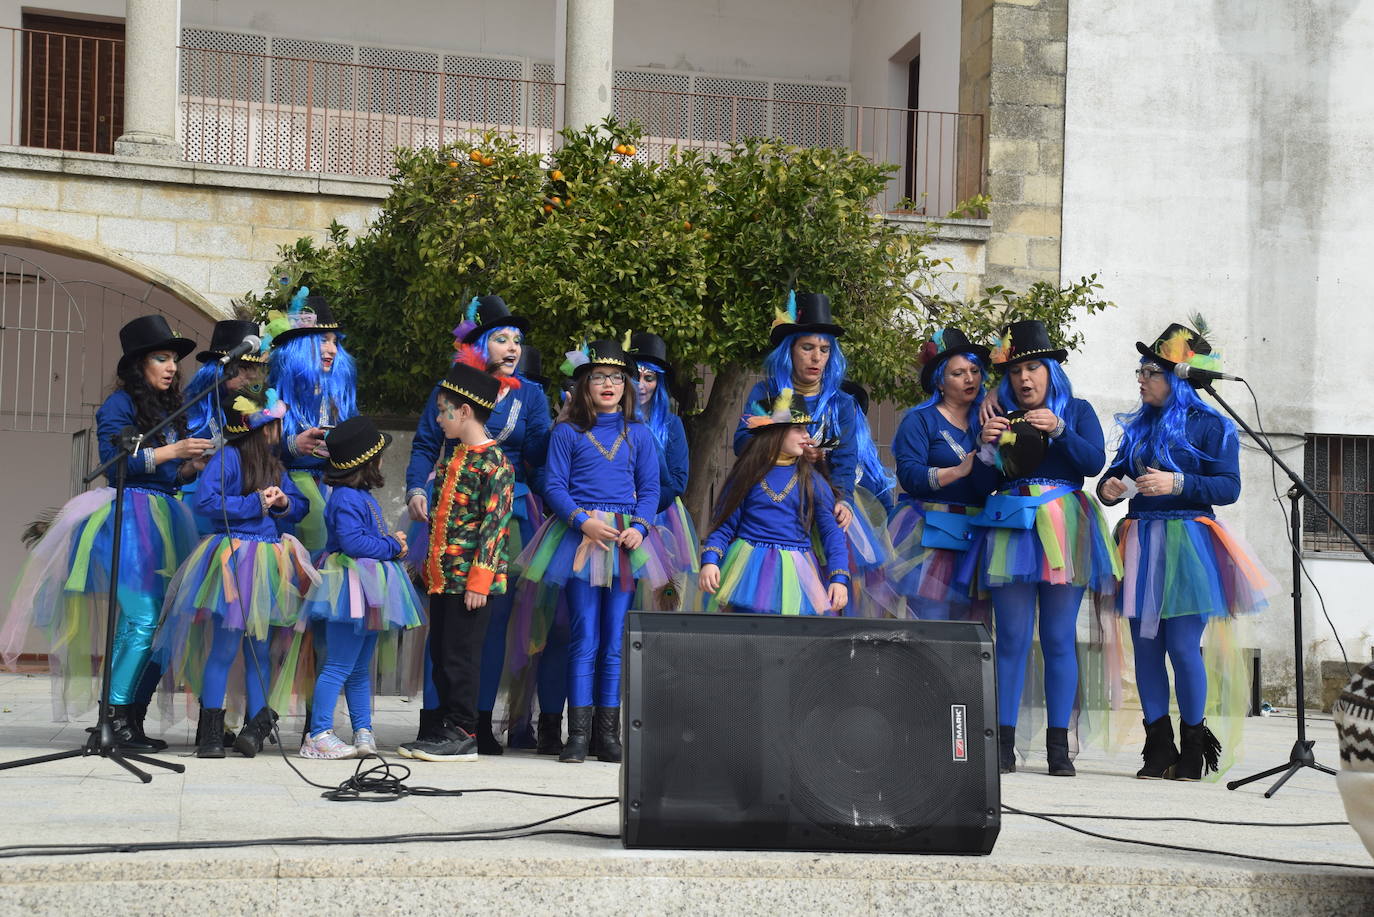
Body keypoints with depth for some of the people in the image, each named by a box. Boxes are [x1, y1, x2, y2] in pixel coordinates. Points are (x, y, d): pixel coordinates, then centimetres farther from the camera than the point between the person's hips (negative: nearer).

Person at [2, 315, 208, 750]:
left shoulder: (169, 408, 20)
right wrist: (171, 451, -15)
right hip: (128, 518, -8)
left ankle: (134, 719, 5)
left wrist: (192, 463, 5)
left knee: (161, 621, 1)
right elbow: (115, 461, -13)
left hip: (163, 521, 8)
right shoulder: (120, 404, -2)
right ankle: (115, 716, -13)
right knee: (142, 619, -17)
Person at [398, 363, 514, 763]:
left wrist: (479, 579, -19)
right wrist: (431, 569, 21)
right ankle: (447, 730, 17)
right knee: (440, 654, 11)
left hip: (470, 580, -9)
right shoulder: (457, 459, 16)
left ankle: (462, 736, 0)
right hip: (444, 577, 9)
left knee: (460, 655, -6)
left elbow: (495, 524, -16)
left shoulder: (494, 463, -12)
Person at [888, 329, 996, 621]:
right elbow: (908, 475, -12)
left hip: (974, 536, 5)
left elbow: (989, 486, 5)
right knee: (930, 617, -12)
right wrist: (959, 471, -22)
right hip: (930, 535, -5)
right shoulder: (920, 419, 2)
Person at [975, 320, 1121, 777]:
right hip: (1011, 530, 1)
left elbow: (1094, 461, -2)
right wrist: (986, 444, -8)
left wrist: (1058, 431, -16)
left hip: (1063, 532, -1)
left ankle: (1058, 745, -1)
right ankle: (1004, 742, -5)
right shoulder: (999, 416, 16)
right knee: (1012, 640, -5)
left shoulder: (1077, 410, 13)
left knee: (1059, 640, -3)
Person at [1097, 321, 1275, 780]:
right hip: (1140, 547, 6)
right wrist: (1109, 487, -2)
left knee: (1182, 646, -8)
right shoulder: (1138, 426, 16)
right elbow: (1115, 474, 21)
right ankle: (1159, 748, 9)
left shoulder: (1210, 426, -2)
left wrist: (1177, 484, -20)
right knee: (1145, 647, 4)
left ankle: (1193, 746, 4)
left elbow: (1229, 487, -9)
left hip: (1186, 547, -6)